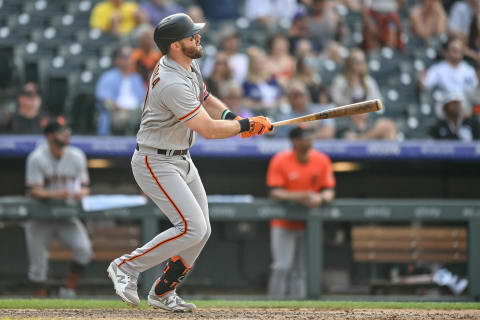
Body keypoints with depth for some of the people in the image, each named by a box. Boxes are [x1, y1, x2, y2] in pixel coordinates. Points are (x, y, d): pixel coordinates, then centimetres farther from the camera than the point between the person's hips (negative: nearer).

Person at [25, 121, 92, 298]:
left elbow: (84, 186, 6)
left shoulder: (77, 156, 1)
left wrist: (81, 193, -19)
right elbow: (34, 191, -18)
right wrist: (55, 194, -37)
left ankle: (68, 290, -5)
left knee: (84, 249, -20)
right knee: (38, 264, -3)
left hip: (66, 216, 3)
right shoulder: (37, 158, -12)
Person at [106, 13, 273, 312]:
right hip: (155, 163, -10)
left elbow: (206, 99, 18)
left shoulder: (189, 64, 2)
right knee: (191, 227, -18)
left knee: (201, 231, 10)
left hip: (182, 160, 10)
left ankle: (163, 292, 23)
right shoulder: (173, 84, -29)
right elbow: (209, 130, -26)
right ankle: (127, 266, -5)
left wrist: (233, 116, -2)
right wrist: (246, 126, -13)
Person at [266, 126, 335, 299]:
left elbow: (329, 190, 1)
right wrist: (298, 197, -29)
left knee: (302, 269, 1)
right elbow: (275, 192, -14)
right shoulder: (280, 161, -9)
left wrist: (321, 198, -23)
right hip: (283, 223, -3)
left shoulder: (321, 160, 0)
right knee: (282, 267, -10)